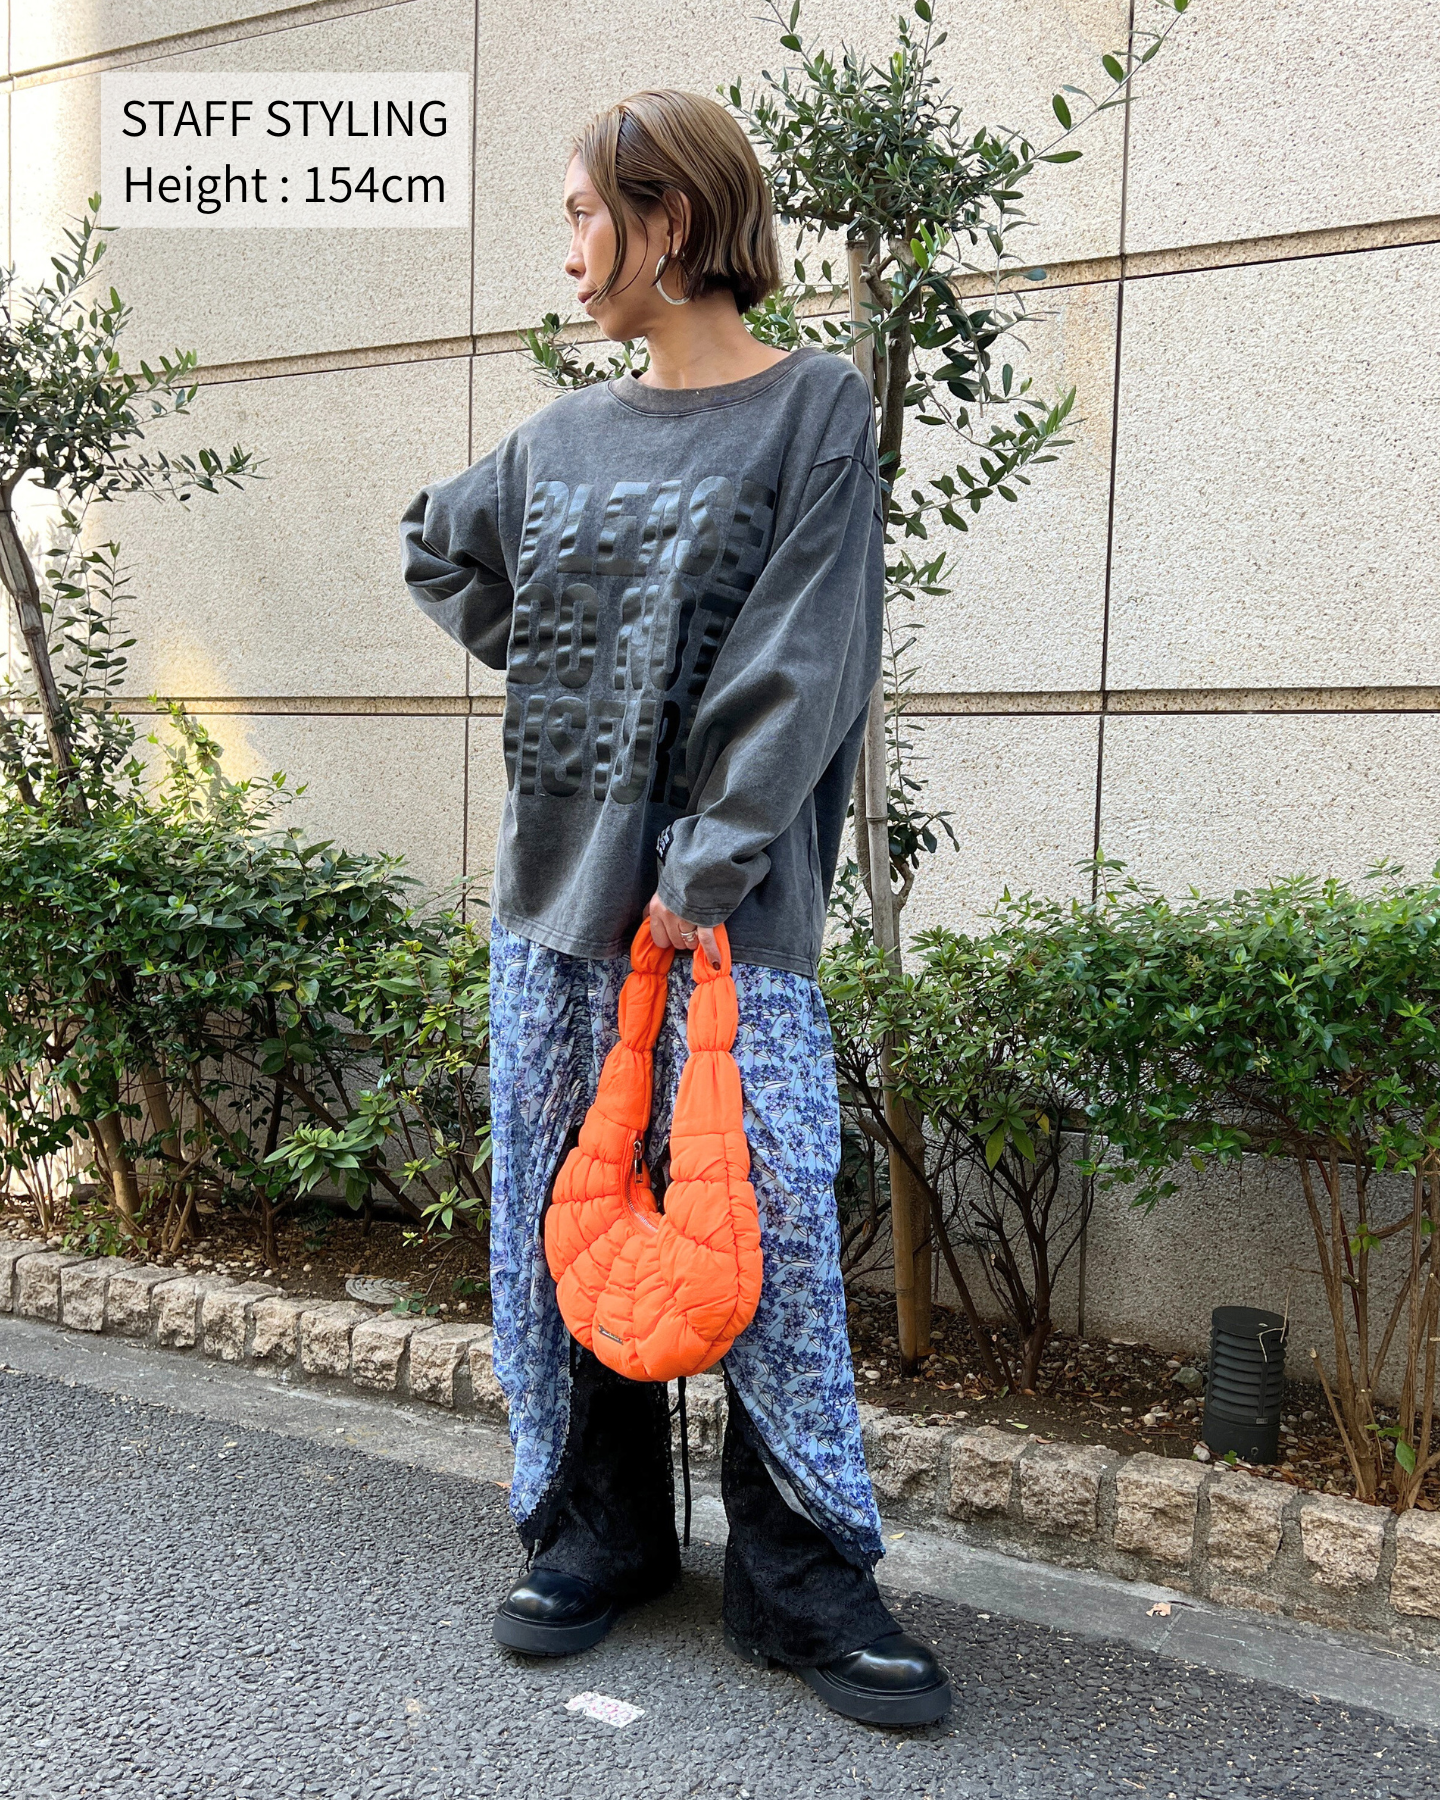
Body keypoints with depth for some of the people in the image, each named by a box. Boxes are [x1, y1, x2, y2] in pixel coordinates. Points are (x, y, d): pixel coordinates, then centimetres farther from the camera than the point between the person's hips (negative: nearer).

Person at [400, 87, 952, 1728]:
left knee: (771, 1240, -4)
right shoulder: (562, 440, 14)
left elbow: (800, 666, -11)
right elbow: (437, 550, 31)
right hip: (552, 896, 6)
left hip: (727, 915, -5)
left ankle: (802, 1579, 13)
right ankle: (595, 1533, 25)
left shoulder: (813, 408, -1)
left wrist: (708, 869, -17)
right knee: (553, 1222, 9)